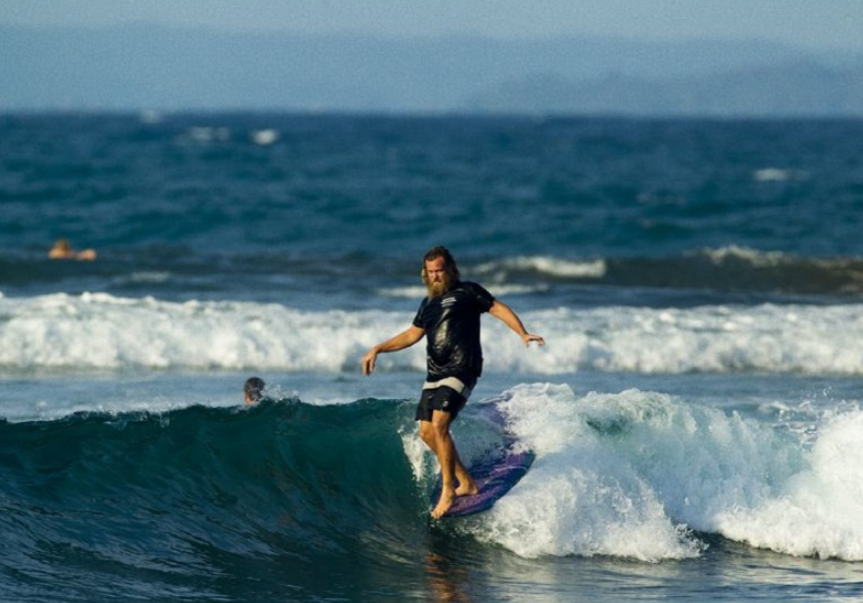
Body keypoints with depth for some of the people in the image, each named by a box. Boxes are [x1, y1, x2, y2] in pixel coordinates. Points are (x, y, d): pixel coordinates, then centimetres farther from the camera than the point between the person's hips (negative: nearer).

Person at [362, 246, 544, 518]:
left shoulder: (467, 291, 0)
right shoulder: (428, 304, 20)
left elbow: (498, 309, -4)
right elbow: (412, 335, 29)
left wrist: (523, 333, -18)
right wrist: (378, 349, 24)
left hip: (461, 370, -8)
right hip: (435, 373, 8)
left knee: (439, 425, -21)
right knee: (427, 432, 3)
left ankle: (448, 490, -15)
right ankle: (466, 483, 14)